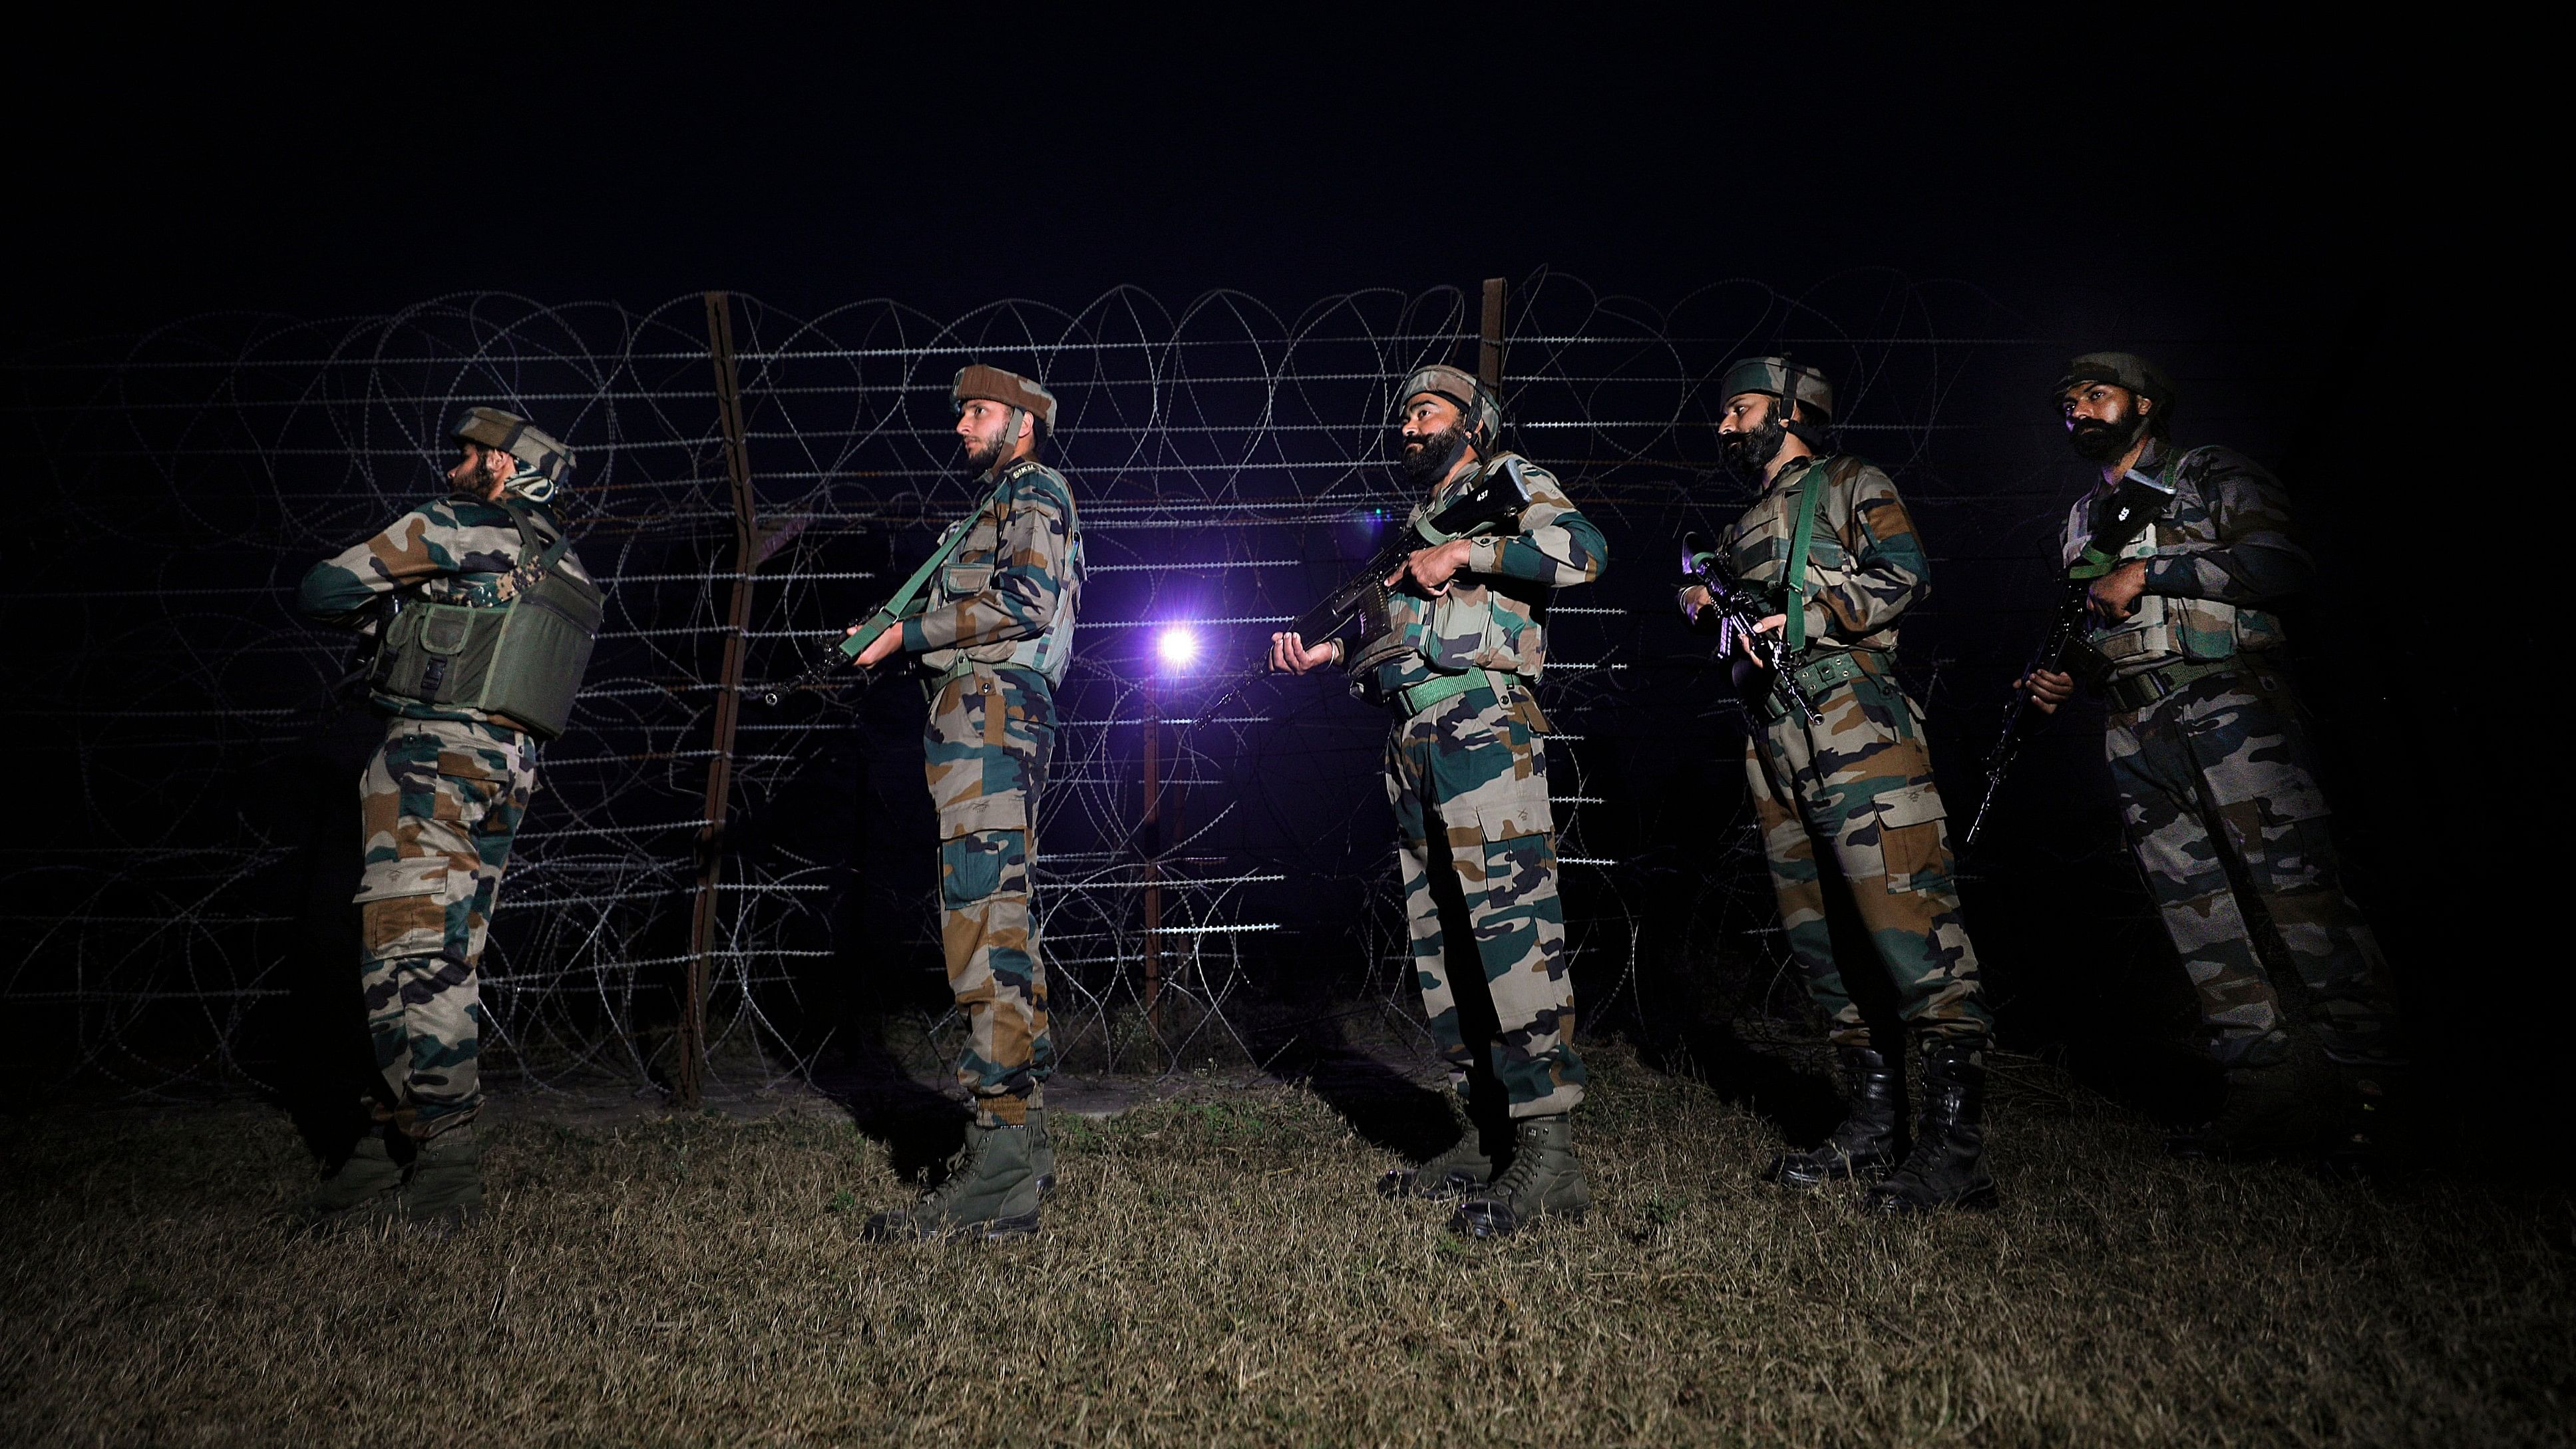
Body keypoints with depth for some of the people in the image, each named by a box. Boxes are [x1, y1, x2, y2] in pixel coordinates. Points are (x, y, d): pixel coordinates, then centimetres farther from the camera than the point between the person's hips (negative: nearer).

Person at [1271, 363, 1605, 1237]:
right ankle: (1486, 1138, 13)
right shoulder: (1415, 521, 30)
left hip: (1484, 722, -8)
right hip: (1410, 745, 8)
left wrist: (1466, 552, -10)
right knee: (1438, 938, 5)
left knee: (1511, 919, -15)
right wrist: (1323, 652, 13)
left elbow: (1583, 550, -11)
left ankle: (1548, 1149, -13)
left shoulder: (1515, 484, 10)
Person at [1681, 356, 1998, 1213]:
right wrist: (1704, 608, 8)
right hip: (1774, 740, 8)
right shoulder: (1745, 528, 28)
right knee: (1819, 933, 6)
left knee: (1903, 914, -14)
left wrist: (1802, 618, -14)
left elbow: (1902, 576, -8)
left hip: (1853, 723, -8)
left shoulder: (1852, 486, 7)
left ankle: (1955, 1145, -11)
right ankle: (1872, 1126, 13)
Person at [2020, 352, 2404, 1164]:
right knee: (2197, 915, 2)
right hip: (2138, 733, 6)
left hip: (2230, 706, -5)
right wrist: (2063, 678, 7)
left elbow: (2282, 565, -8)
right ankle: (2266, 1101, 6)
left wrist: (2150, 571, -12)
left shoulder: (2211, 477, 7)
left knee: (2295, 891, -12)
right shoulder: (2082, 522, 25)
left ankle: (2369, 1091, -5)